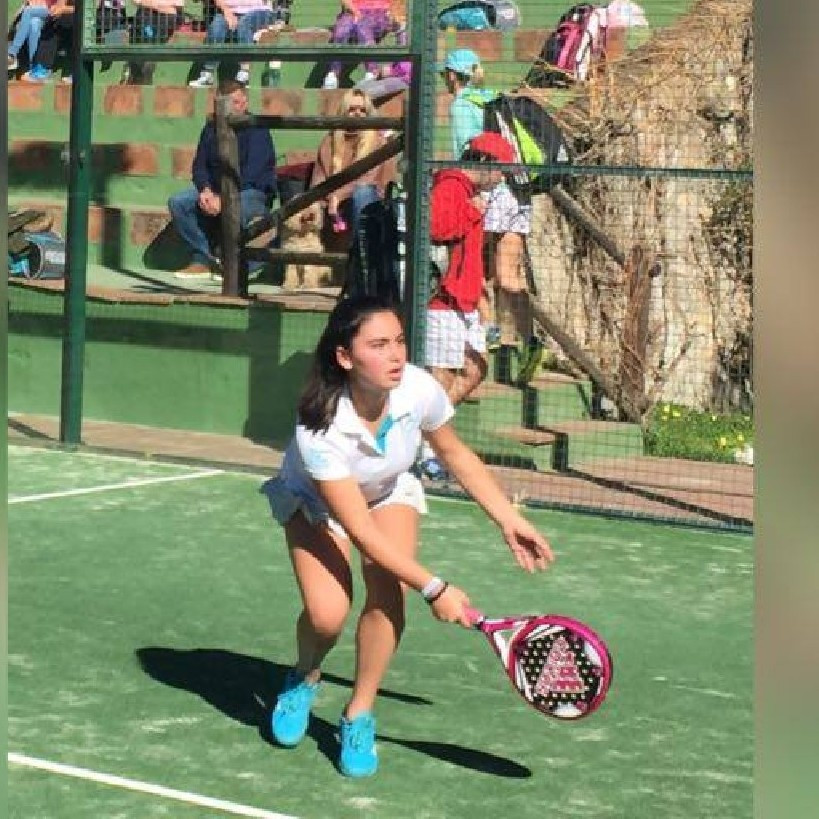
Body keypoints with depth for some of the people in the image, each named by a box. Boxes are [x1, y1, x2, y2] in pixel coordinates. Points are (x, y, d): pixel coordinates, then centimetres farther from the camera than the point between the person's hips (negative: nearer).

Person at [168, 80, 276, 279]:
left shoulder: (257, 130, -11)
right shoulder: (212, 128, 8)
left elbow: (251, 174, -20)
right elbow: (199, 165, 7)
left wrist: (223, 198, -28)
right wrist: (206, 190, -15)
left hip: (252, 191, -6)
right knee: (178, 202, -14)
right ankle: (202, 259, -9)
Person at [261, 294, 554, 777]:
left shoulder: (420, 390, -29)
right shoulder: (318, 429, -40)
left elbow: (456, 454, -5)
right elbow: (361, 532, -34)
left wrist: (511, 521, -7)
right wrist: (434, 589, -34)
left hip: (389, 492, 3)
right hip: (315, 501, -3)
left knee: (389, 593, -23)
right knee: (327, 615, -24)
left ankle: (359, 718, -1)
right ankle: (304, 679, 13)